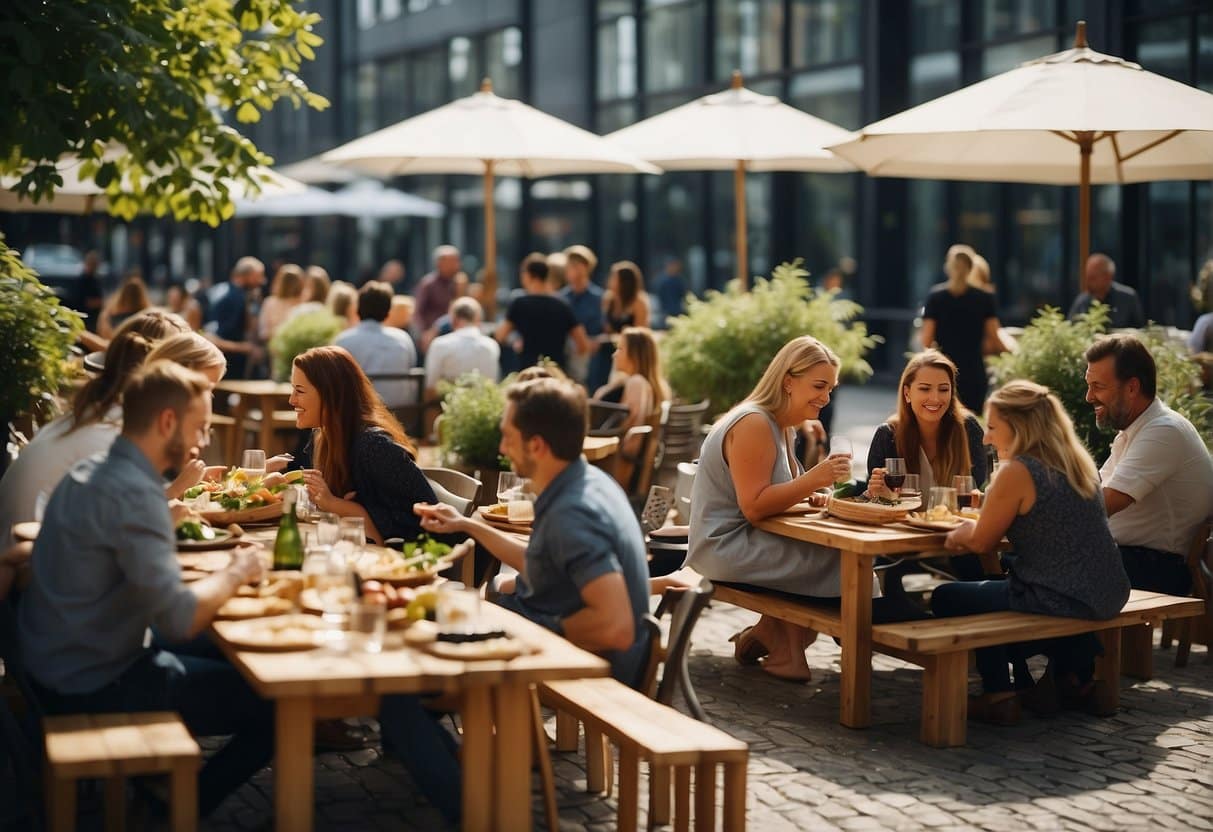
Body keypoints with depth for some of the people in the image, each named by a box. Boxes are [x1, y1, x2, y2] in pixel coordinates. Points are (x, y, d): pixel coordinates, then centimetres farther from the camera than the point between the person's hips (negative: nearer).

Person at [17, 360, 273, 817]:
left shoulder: (94, 472, 6)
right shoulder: (132, 492, -24)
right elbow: (179, 621, -27)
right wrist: (235, 574, -11)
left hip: (63, 667, 10)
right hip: (93, 688, -10)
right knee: (280, 707, -5)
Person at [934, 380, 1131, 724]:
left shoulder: (1017, 472, -17)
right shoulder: (1077, 463, 8)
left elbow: (981, 541, -7)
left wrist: (959, 532, 15)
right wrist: (968, 530, 14)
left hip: (1063, 601, -8)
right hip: (1106, 595, 8)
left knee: (946, 599, 9)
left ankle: (1000, 696, 14)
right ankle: (1074, 675, 32)